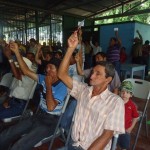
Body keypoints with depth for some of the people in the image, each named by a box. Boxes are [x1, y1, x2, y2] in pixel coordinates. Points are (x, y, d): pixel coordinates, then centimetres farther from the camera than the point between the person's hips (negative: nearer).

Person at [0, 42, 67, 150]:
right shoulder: (44, 79, 4)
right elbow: (26, 71, 2)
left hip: (50, 121, -6)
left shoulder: (62, 87, -16)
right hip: (39, 115, 7)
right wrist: (17, 52, -3)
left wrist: (48, 86, -21)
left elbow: (51, 107, -25)